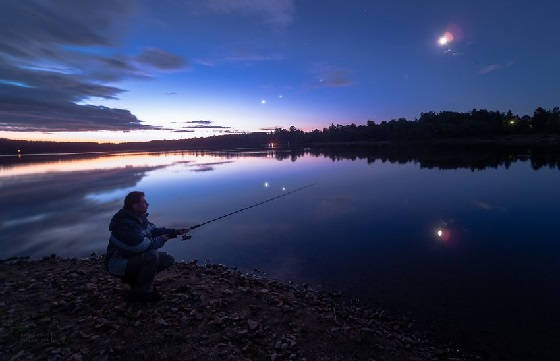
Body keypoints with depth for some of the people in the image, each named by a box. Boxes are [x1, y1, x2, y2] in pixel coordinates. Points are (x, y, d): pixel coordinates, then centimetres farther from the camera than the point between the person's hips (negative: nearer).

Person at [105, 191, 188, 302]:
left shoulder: (140, 218, 2)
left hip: (134, 257, 9)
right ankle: (139, 293, -16)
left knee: (168, 259, 2)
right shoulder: (125, 224, -28)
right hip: (119, 264, -9)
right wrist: (161, 240, -17)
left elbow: (154, 230, 13)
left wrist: (175, 232, 0)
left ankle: (134, 279, 13)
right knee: (152, 256, -33)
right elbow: (142, 246, -34)